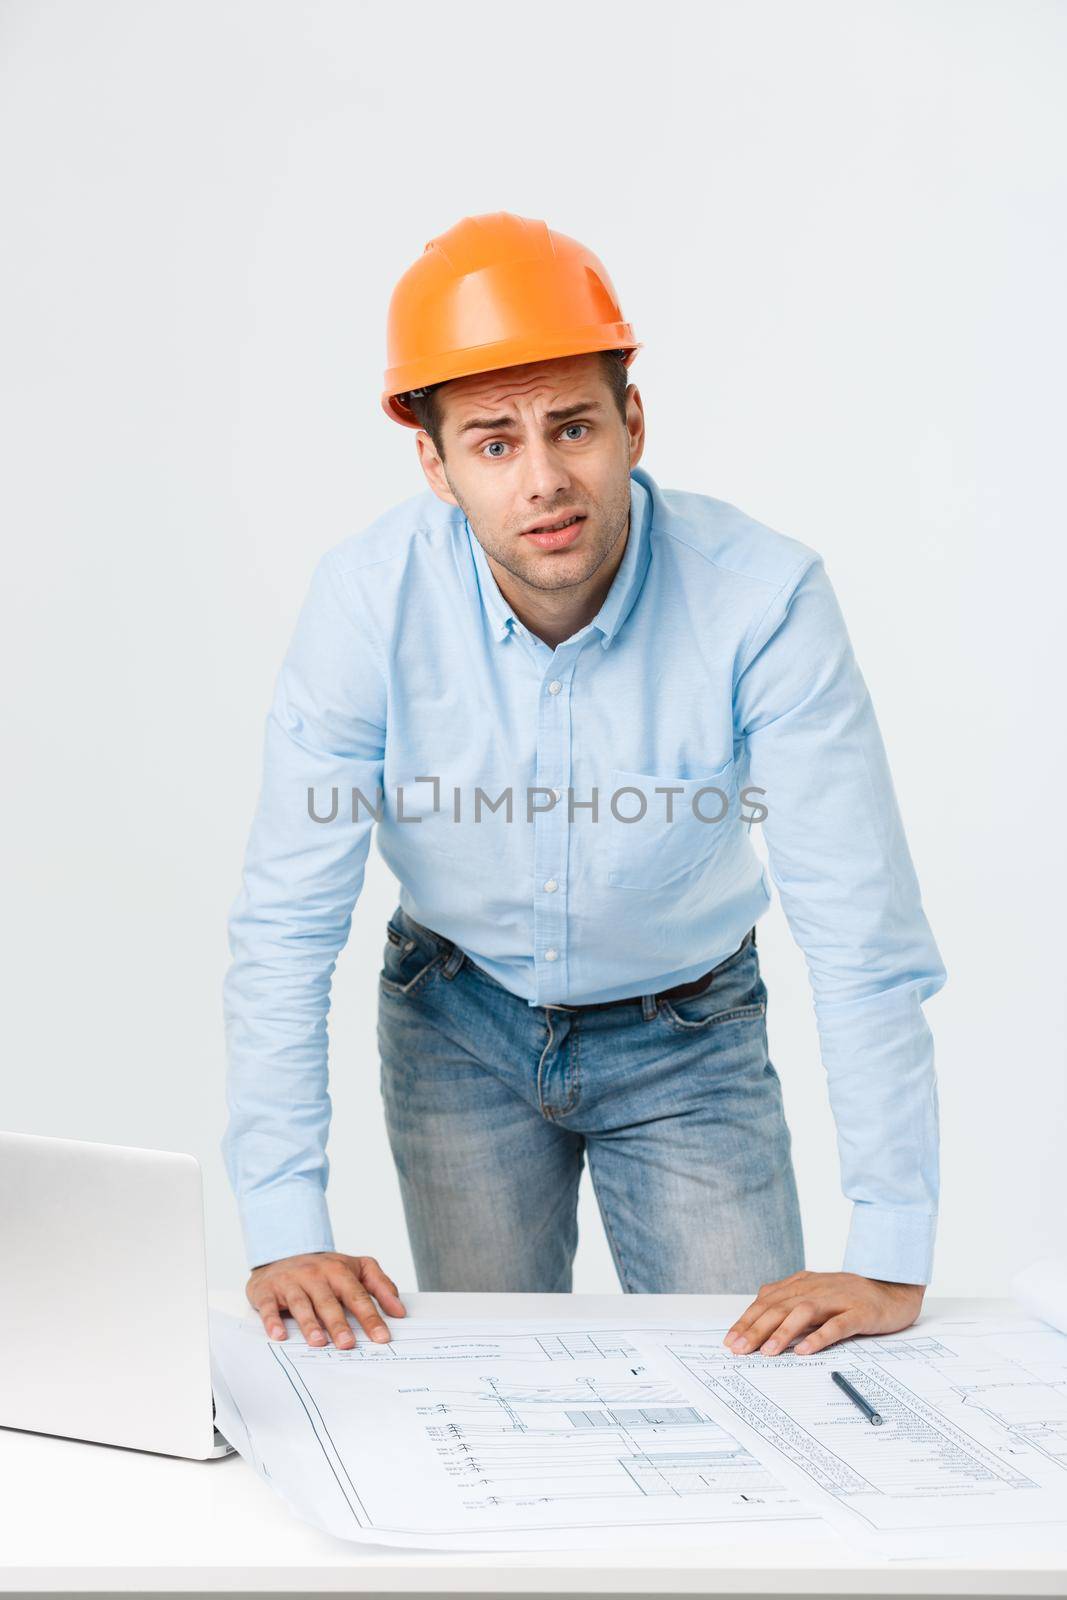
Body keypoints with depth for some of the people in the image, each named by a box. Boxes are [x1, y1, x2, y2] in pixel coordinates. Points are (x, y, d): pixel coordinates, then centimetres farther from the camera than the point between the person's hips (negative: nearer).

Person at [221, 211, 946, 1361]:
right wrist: (286, 1236, -27)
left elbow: (865, 939, -27)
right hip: (459, 1022, 1)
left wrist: (890, 1262, -30)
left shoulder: (763, 596, -28)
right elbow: (286, 930, -21)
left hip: (686, 1031, 0)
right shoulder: (368, 599, -25)